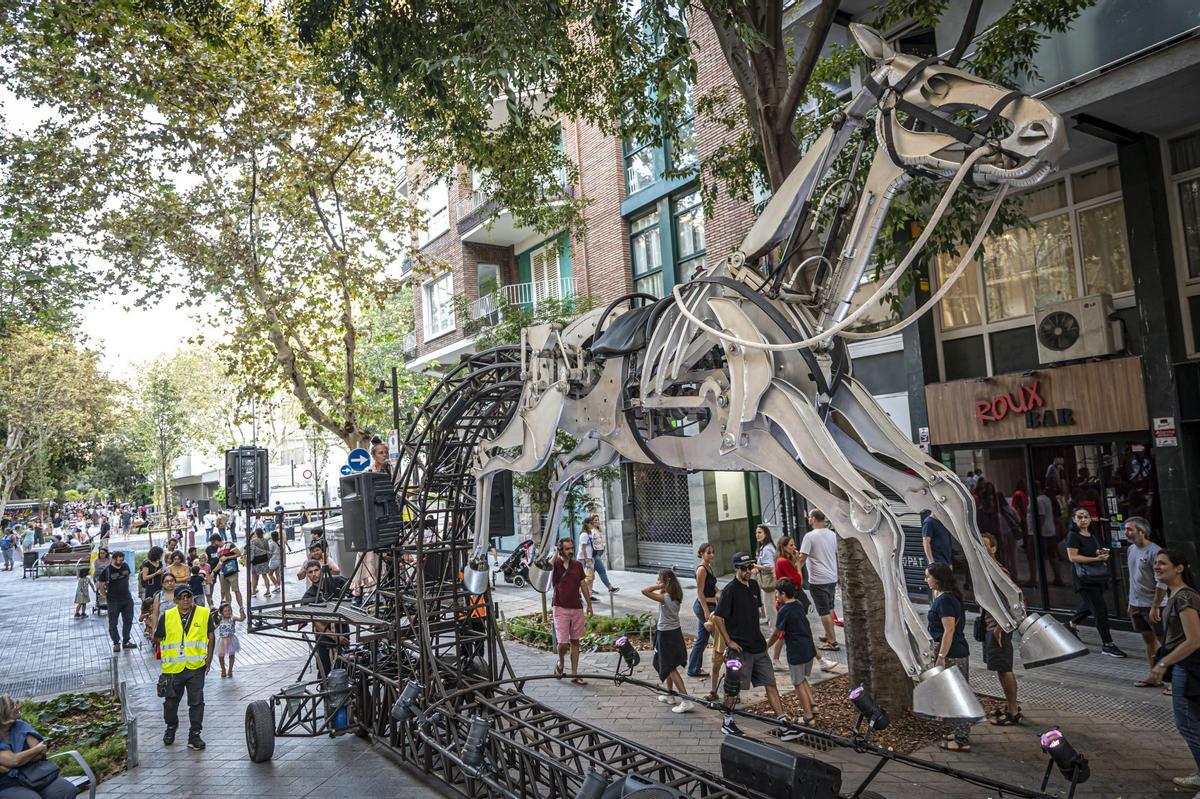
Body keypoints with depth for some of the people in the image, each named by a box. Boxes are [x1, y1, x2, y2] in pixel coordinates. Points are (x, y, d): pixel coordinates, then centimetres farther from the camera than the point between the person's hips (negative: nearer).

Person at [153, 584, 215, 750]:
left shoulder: (204, 614, -2)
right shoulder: (166, 617, -1)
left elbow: (210, 638, 5)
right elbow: (157, 639, 10)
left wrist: (208, 660, 3)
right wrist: (172, 649, 5)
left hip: (196, 667, -1)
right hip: (173, 668, 1)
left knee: (196, 702, 2)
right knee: (171, 701, 14)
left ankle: (194, 735, 13)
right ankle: (170, 728, 39)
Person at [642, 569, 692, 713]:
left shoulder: (664, 597, -23)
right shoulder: (676, 596, 1)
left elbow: (644, 591, -31)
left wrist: (658, 586, -21)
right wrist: (662, 587, 0)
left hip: (666, 635, -8)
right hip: (676, 632, 8)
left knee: (671, 669, -3)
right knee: (669, 666, 22)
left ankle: (686, 701, -6)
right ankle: (670, 694, 34)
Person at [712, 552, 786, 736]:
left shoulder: (754, 585, 7)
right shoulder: (730, 590, -16)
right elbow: (717, 618, -16)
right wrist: (729, 642, -13)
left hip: (758, 646, 7)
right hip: (739, 648, -7)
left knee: (770, 684, 7)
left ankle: (783, 721, 13)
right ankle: (727, 723, 21)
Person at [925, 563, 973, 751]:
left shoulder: (944, 600, -18)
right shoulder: (949, 596, 13)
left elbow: (949, 630, -23)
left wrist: (941, 656, -22)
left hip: (952, 656, -10)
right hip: (960, 653, 10)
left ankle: (962, 741, 5)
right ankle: (960, 733, 28)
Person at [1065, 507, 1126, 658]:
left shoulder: (1093, 536, 13)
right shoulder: (1073, 535, -11)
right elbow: (1072, 557, -17)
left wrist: (1102, 554, 2)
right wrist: (1096, 558, -21)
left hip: (1097, 576, 8)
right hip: (1084, 577, -8)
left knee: (1090, 606, 21)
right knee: (1101, 609, -10)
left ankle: (1071, 624, 45)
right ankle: (1107, 645, -4)